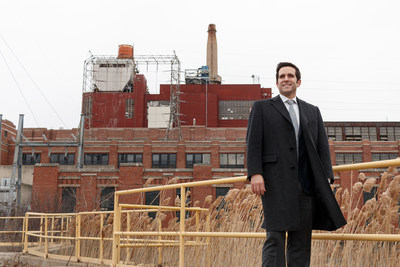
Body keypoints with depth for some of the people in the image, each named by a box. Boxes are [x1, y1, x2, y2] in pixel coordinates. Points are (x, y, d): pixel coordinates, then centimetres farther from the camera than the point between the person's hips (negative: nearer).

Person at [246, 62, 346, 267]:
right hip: (276, 182, -4)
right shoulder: (262, 107, 10)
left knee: (301, 239, 6)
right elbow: (253, 143, 1)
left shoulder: (313, 111, 20)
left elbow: (323, 147, 14)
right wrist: (255, 173, -12)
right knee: (275, 236, -9)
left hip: (306, 183, 4)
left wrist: (326, 177, 2)